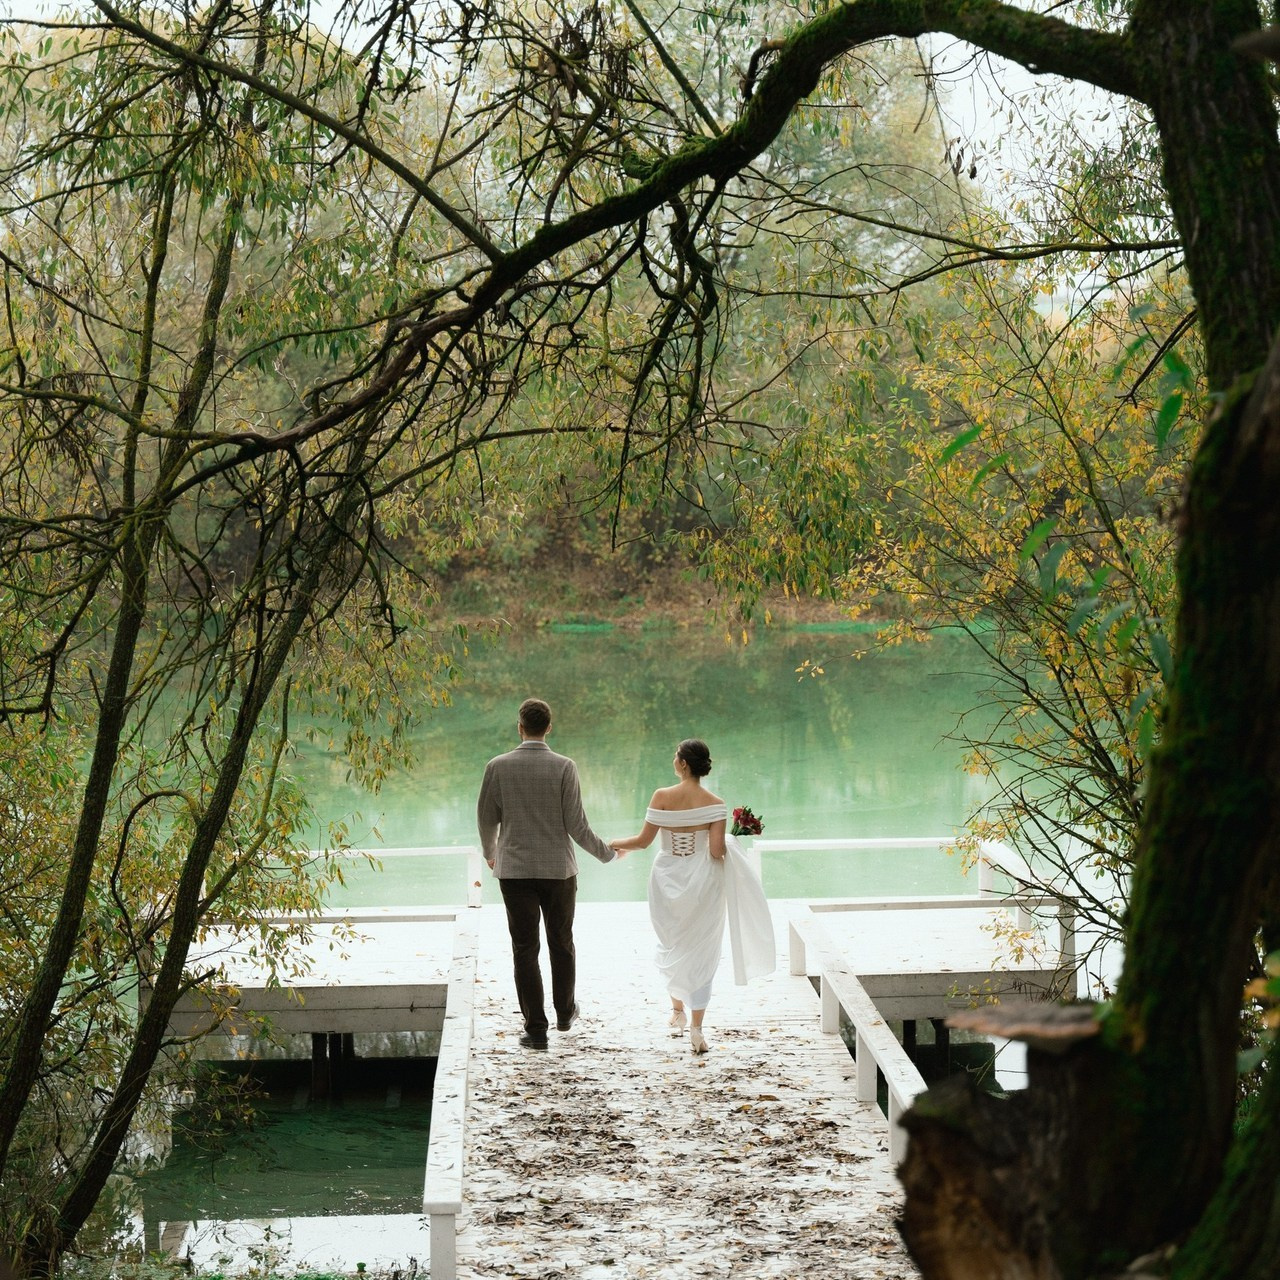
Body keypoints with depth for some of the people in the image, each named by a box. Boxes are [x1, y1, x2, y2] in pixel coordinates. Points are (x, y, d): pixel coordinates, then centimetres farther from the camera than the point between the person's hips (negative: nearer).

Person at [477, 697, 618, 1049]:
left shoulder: (498, 767, -6)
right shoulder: (564, 767, -9)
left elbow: (486, 819, 2)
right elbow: (576, 824, -9)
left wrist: (489, 852, 23)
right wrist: (606, 852, 7)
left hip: (514, 870, 0)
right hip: (559, 868, 0)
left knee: (525, 948, 4)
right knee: (561, 943, 18)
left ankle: (536, 1028, 3)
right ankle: (565, 1013, 32)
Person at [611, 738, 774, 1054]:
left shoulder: (662, 797, -11)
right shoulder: (714, 803, -11)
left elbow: (643, 840, -8)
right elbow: (717, 850, -16)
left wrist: (615, 845, 10)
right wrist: (728, 846, 7)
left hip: (668, 880, 1)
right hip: (701, 881, -1)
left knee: (672, 945, 23)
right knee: (700, 951, 6)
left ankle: (678, 1011, 34)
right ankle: (696, 1030, 3)